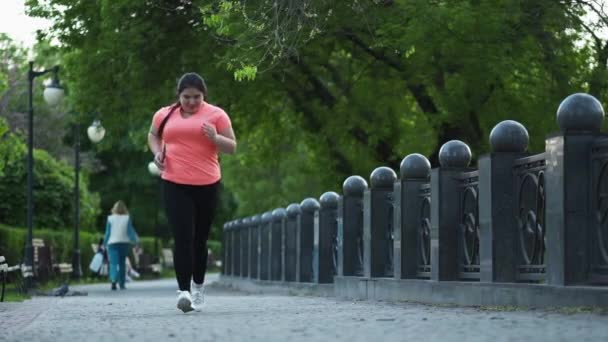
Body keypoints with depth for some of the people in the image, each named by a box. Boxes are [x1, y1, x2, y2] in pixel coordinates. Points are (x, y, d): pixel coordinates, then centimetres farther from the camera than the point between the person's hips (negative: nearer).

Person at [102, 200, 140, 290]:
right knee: (122, 263, 14)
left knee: (114, 263, -8)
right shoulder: (127, 218, -1)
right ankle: (122, 284, 17)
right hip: (124, 243, 1)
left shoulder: (110, 218, -2)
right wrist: (136, 240, 10)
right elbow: (130, 231, -1)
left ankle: (114, 279, -33)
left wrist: (105, 244, 11)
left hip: (113, 243, -1)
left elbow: (107, 232, 1)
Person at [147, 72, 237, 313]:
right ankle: (184, 291, -17)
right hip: (175, 185, 0)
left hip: (207, 185, 0)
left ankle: (198, 286, 29)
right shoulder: (164, 115, 7)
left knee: (199, 239, 11)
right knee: (182, 238, -12)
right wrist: (157, 152, 5)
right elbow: (153, 135, 25)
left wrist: (215, 137, -17)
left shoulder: (216, 115, 2)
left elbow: (232, 147, 3)